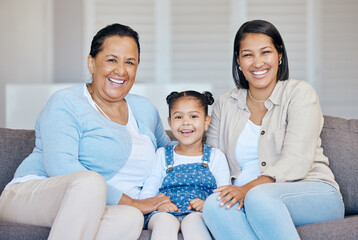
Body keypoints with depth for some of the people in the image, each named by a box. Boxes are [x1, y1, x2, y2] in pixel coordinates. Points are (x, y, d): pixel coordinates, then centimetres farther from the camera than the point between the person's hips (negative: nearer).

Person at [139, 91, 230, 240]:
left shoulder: (215, 156, 20)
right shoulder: (162, 155, 23)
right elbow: (147, 191, 13)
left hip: (199, 215, -1)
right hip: (166, 212, 1)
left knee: (194, 219, -38)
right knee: (164, 220, -36)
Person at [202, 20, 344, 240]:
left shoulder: (299, 93, 3)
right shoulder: (226, 105, 16)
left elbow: (297, 161, -10)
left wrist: (249, 188, -24)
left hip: (312, 194, -3)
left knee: (258, 197, -37)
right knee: (214, 204, -31)